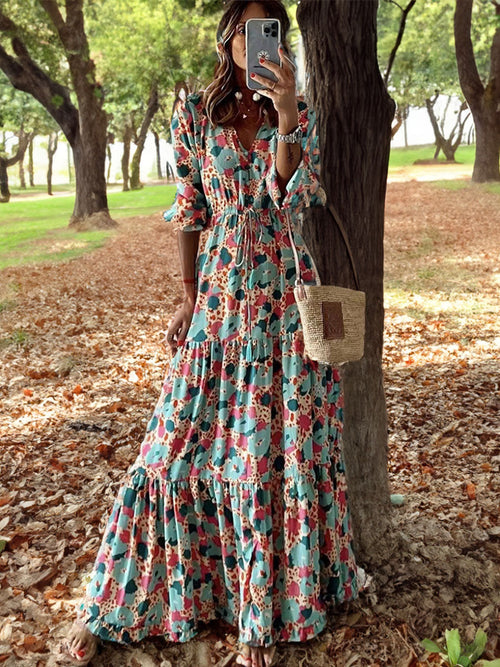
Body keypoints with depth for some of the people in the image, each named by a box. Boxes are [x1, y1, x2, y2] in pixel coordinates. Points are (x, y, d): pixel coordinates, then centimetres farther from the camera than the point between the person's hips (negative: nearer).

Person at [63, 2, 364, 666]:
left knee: (281, 441, 3)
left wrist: (285, 115, -25)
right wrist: (188, 298, 5)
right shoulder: (195, 113, 6)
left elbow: (292, 196, -12)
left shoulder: (299, 114, 5)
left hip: (285, 295, 0)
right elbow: (190, 211, 8)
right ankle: (107, 609, 19)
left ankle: (268, 610, 22)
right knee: (181, 441, 3)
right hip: (220, 294, 0)